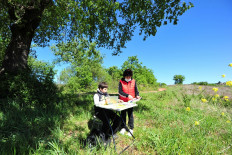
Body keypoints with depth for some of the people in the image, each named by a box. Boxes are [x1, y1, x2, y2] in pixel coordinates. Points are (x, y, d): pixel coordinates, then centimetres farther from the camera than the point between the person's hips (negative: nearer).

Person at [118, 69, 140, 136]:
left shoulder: (133, 81, -1)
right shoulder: (121, 82, -8)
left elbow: (136, 90, 3)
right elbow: (120, 92, -15)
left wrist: (137, 95, -17)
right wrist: (127, 95, -27)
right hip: (123, 101, 0)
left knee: (130, 115, 7)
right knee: (123, 115, 12)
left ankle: (131, 129, 19)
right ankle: (123, 128, 28)